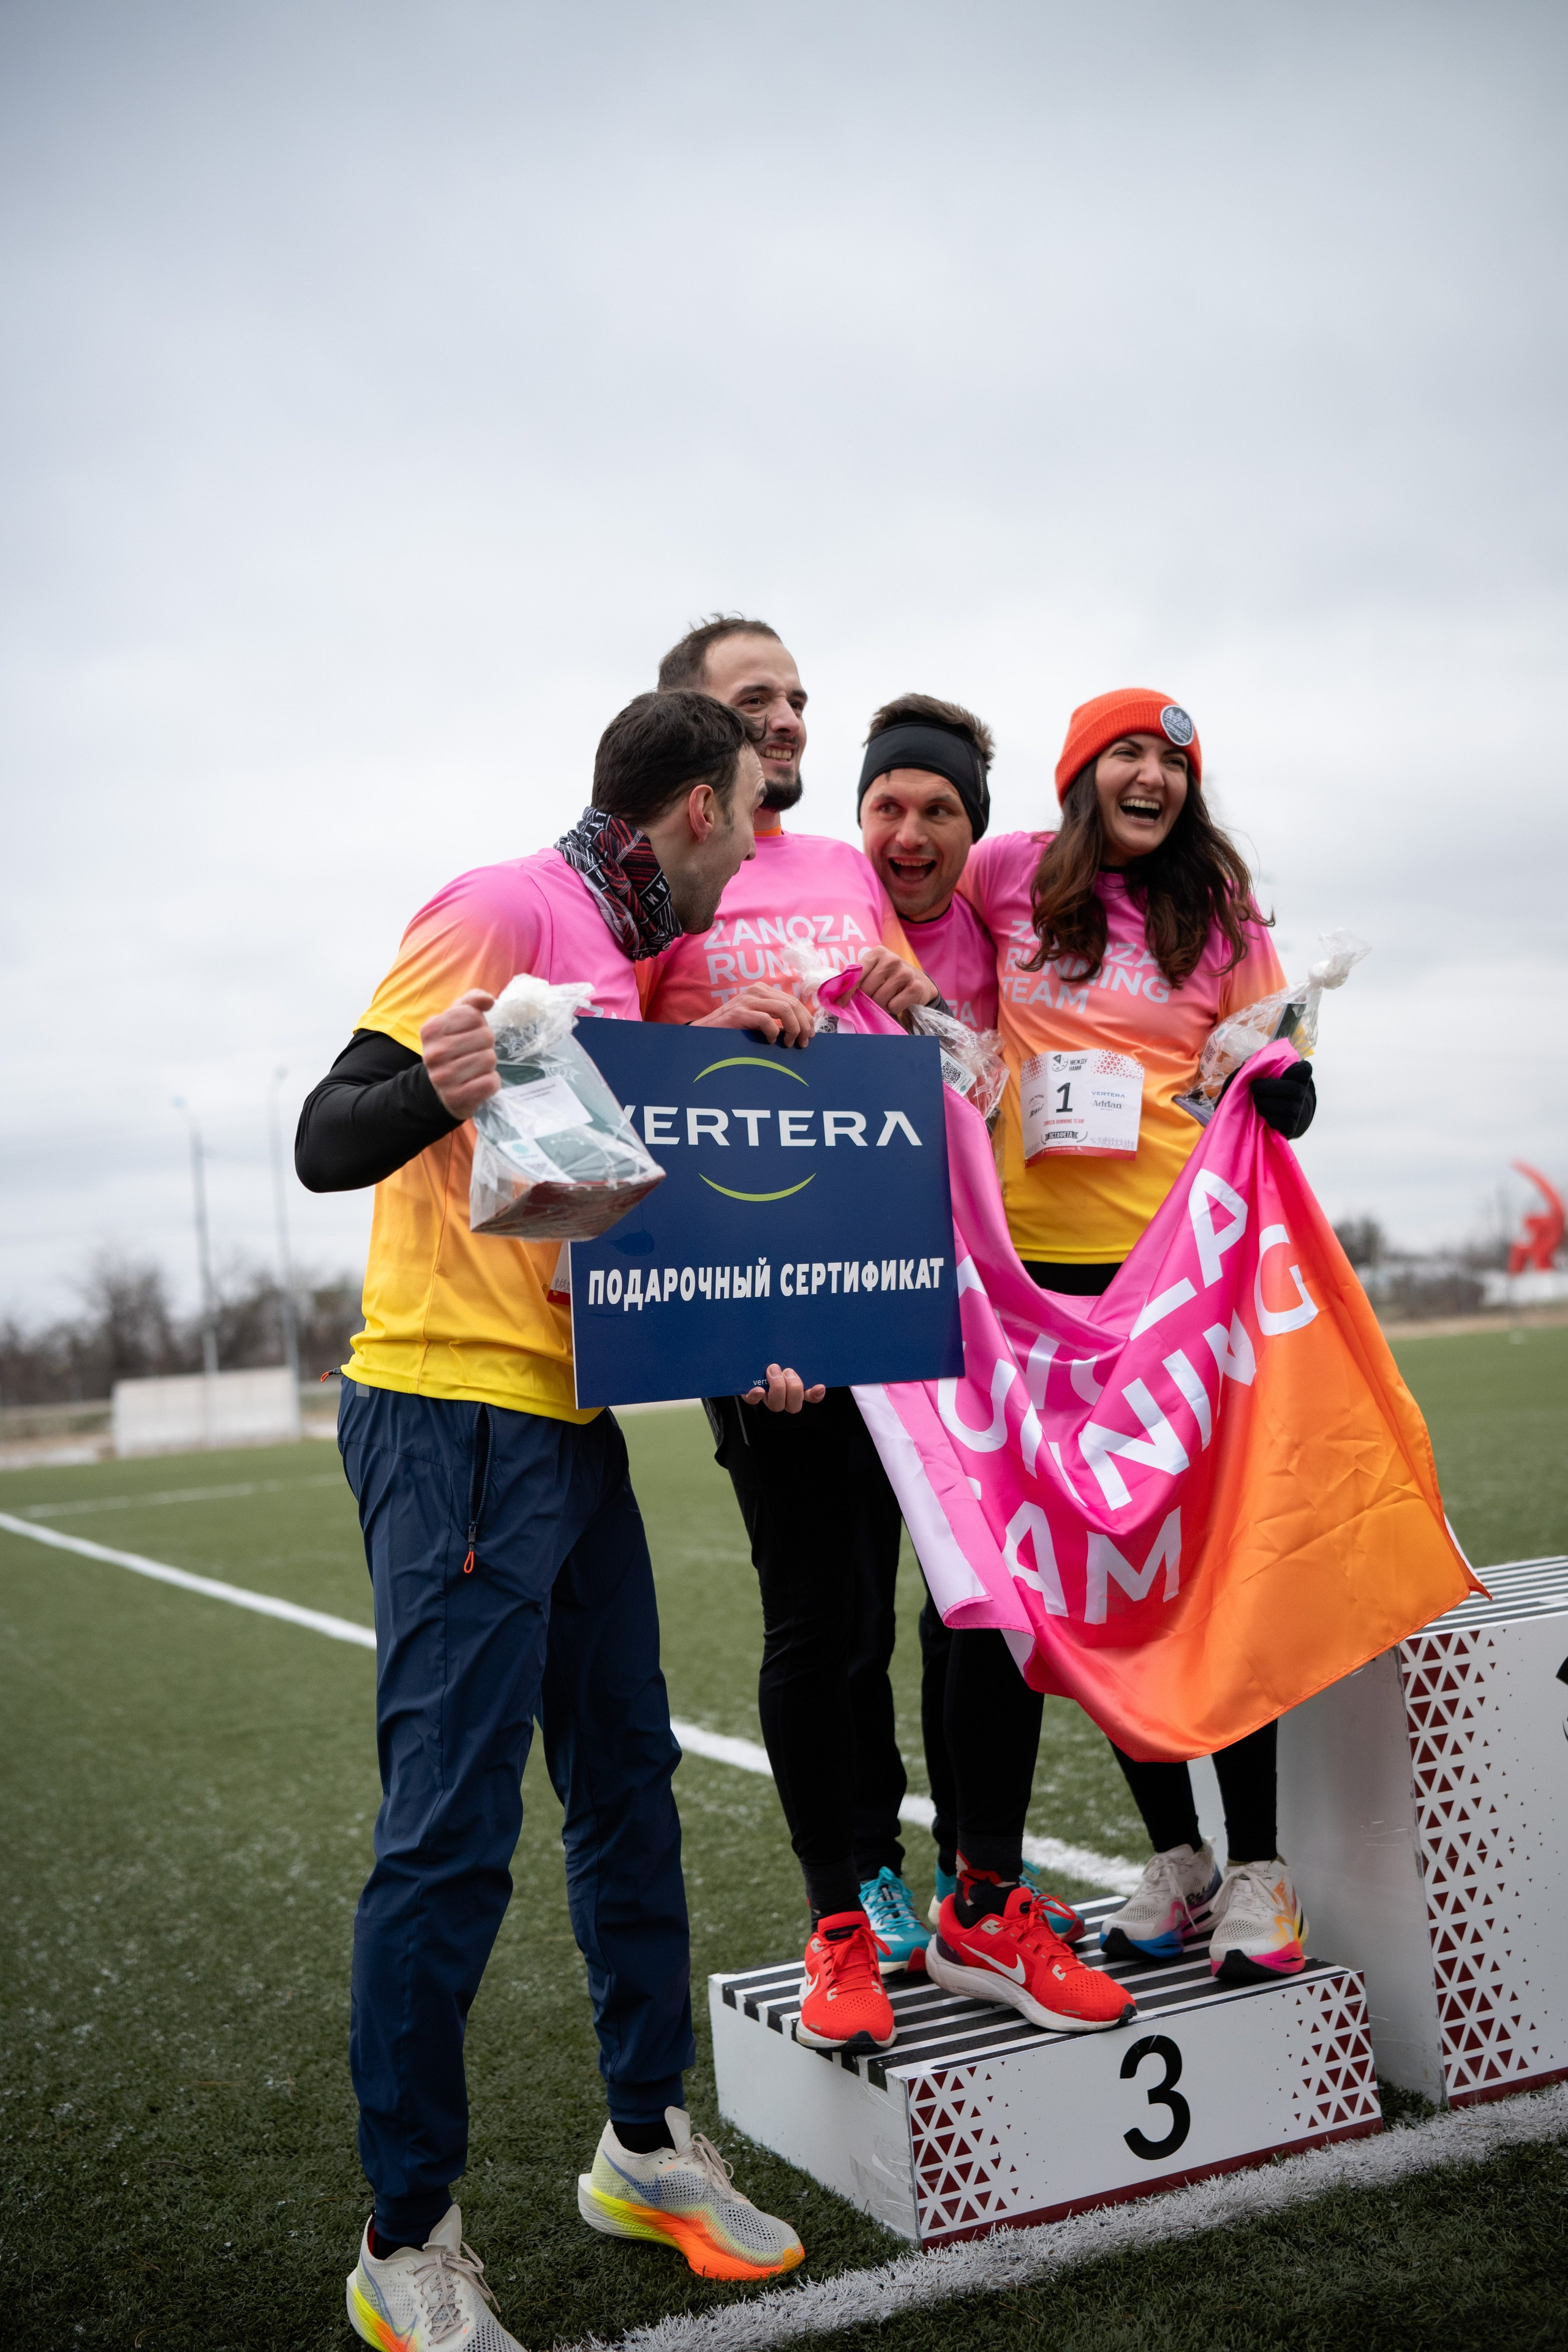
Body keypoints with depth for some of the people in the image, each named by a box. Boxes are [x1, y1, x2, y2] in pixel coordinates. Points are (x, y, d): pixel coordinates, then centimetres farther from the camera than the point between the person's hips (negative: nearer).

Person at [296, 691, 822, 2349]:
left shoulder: (626, 955, 19)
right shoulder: (506, 908, -9)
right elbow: (328, 1141, -15)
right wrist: (440, 1087, -35)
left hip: (571, 1420, 9)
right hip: (455, 1415, -9)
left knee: (629, 1783, 13)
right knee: (453, 1826, -5)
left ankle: (644, 2145, 28)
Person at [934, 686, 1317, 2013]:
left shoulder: (1221, 916, 5)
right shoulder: (1009, 878, 5)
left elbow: (1285, 1102, 7)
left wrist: (1276, 1081, -14)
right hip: (1043, 1260, 1)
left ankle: (1256, 1873, 12)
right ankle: (1176, 1861, 23)